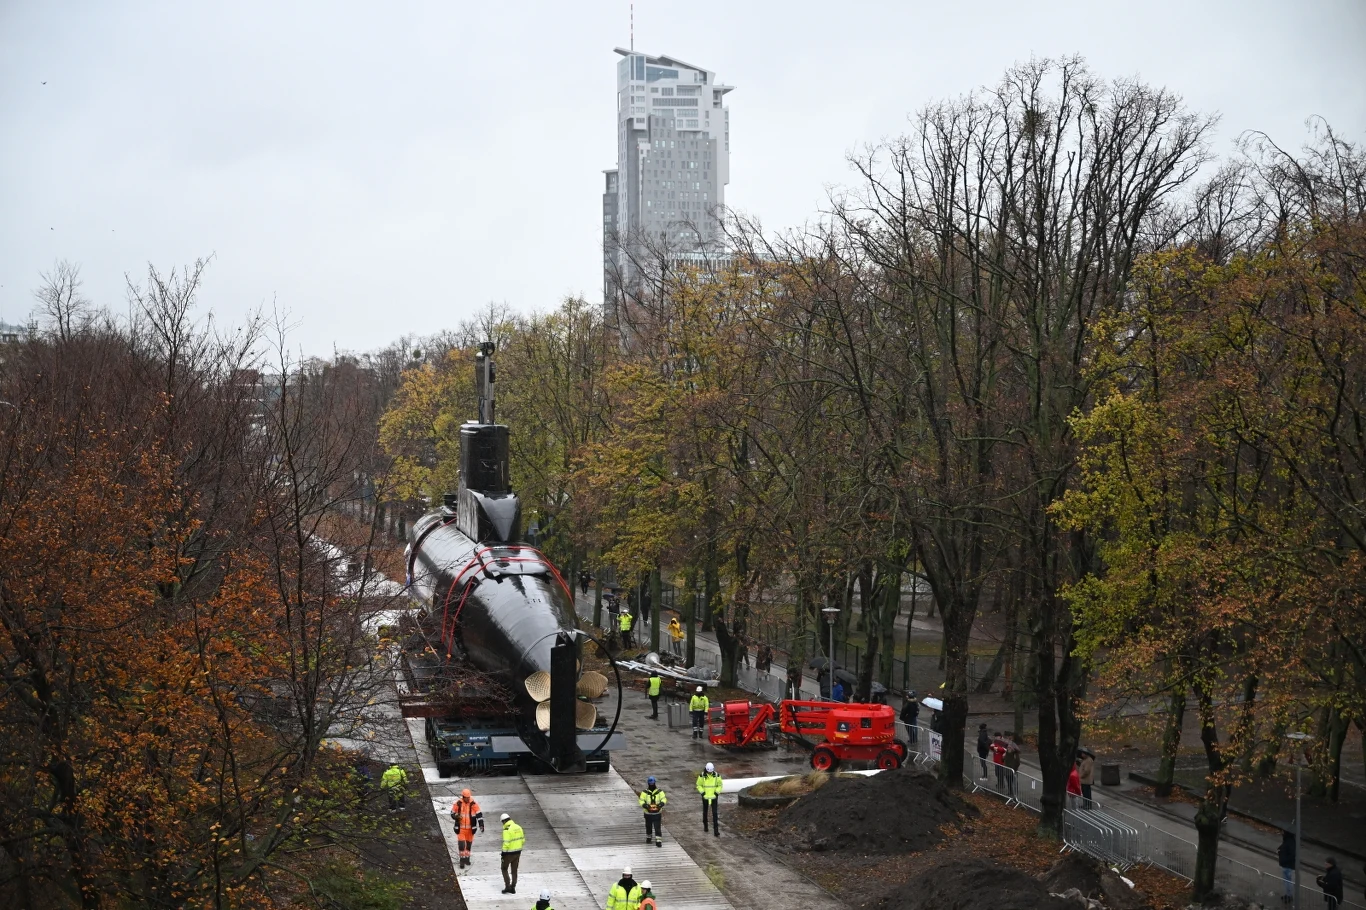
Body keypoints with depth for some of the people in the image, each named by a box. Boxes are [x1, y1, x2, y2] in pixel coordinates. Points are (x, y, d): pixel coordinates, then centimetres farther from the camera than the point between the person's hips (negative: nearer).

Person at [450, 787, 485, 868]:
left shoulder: (473, 804, -10)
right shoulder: (458, 804, -9)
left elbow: (479, 815, -10)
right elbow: (452, 814, 2)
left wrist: (481, 825, -20)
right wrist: (456, 816, -22)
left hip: (470, 828, 1)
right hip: (461, 828, -1)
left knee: (469, 843, 14)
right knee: (461, 844, -7)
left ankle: (467, 858, 32)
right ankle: (462, 860, 3)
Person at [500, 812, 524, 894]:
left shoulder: (507, 830, -20)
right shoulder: (518, 827, 3)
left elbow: (506, 843, -23)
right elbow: (523, 840, 8)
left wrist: (503, 853, -13)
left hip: (509, 853, -7)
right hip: (518, 852, 7)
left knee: (504, 869, 11)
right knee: (514, 870, 15)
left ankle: (507, 887, 6)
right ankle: (513, 888, 19)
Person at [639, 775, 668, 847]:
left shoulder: (659, 792, -2)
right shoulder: (645, 792, -4)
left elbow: (664, 799, -8)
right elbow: (641, 801, -7)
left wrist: (661, 803, -30)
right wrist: (644, 805, -28)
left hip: (657, 813, -1)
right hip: (648, 813, 1)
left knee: (658, 828, -5)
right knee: (648, 827, 15)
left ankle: (658, 841, -2)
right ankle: (648, 838, 37)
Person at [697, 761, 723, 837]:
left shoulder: (717, 775, -9)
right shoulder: (702, 776, -11)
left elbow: (720, 785, 3)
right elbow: (699, 785, 1)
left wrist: (717, 792, -11)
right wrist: (702, 792, -12)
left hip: (714, 797, 0)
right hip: (705, 797, 0)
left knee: (715, 814, -7)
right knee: (705, 813, 15)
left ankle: (716, 831, -6)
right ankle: (705, 827, 37)